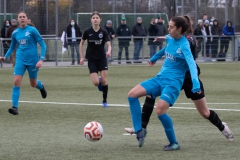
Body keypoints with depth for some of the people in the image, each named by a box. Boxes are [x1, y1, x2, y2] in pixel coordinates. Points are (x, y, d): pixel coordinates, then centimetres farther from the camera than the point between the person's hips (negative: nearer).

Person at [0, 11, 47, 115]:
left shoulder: (32, 30, -8)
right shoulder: (15, 33, 5)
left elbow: (43, 45, -7)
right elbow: (12, 47, 20)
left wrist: (41, 59, -17)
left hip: (32, 60, -2)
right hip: (20, 60, 3)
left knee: (33, 84, 12)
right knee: (16, 82, -14)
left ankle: (41, 86, 50)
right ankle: (15, 107, -12)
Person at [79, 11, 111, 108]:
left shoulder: (103, 32, -8)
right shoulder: (87, 32, -8)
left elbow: (109, 45, -12)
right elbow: (81, 44, 6)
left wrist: (109, 51, -34)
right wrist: (82, 57, 2)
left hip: (102, 59, 0)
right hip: (91, 60, 0)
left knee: (104, 80, -6)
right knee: (96, 83, -12)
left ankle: (105, 101, 12)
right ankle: (99, 81, 27)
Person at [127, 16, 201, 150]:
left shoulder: (184, 45, -17)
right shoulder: (170, 39, 5)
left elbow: (192, 64, -30)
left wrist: (195, 84, -45)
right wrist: (155, 58, 46)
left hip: (173, 82, -8)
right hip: (160, 78, 8)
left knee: (160, 110, -25)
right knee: (132, 95, -4)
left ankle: (174, 143, -6)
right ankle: (139, 130, 2)